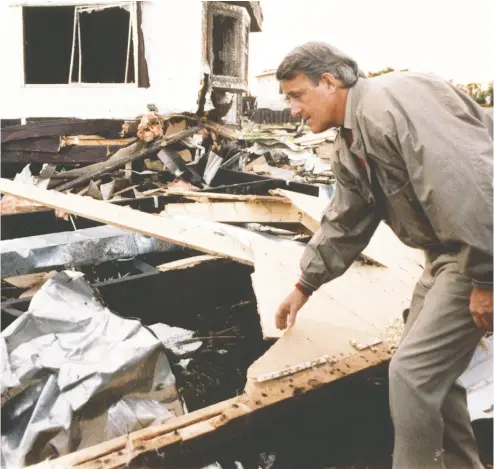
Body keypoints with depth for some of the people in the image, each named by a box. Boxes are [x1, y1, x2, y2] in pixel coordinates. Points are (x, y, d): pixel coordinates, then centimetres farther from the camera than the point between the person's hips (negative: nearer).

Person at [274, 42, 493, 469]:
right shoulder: (349, 148, 11)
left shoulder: (389, 102, -21)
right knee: (431, 370, 15)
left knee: (412, 370, -7)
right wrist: (304, 286, 24)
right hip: (446, 251, 10)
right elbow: (344, 226, 21)